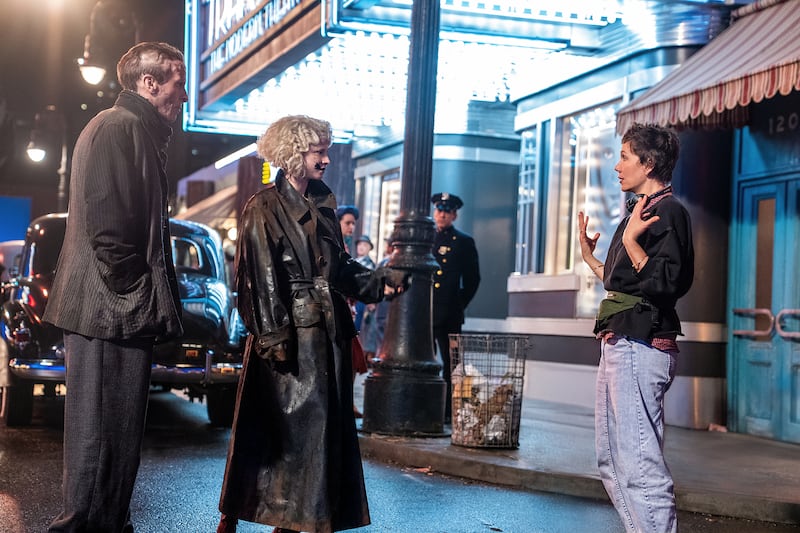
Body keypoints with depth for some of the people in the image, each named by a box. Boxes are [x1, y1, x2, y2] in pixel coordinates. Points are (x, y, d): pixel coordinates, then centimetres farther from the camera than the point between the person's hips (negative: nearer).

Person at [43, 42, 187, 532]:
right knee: (103, 432, -5)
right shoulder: (117, 127, -11)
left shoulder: (139, 132, 22)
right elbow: (107, 223, -20)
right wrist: (133, 295, -17)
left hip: (121, 311, 10)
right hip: (113, 310, -10)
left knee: (116, 432, 14)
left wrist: (156, 299, 19)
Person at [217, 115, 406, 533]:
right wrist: (274, 337, -16)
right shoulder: (264, 208, -5)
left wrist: (380, 280, 1)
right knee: (287, 425, -4)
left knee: (324, 424, 7)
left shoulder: (322, 205, 16)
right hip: (289, 332, -7)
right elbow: (262, 279, -11)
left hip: (326, 331, 7)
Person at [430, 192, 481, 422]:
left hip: (450, 314, -1)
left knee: (450, 363, 2)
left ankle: (448, 411, 6)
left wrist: (461, 303, 5)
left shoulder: (465, 242, 7)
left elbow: (473, 278, 10)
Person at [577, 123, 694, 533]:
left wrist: (630, 241, -27)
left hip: (640, 347, -11)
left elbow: (665, 283, -21)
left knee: (638, 465, -14)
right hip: (619, 345, 11)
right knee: (612, 463, 16)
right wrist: (589, 257, 26)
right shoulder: (641, 211, 20)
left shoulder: (667, 212, -10)